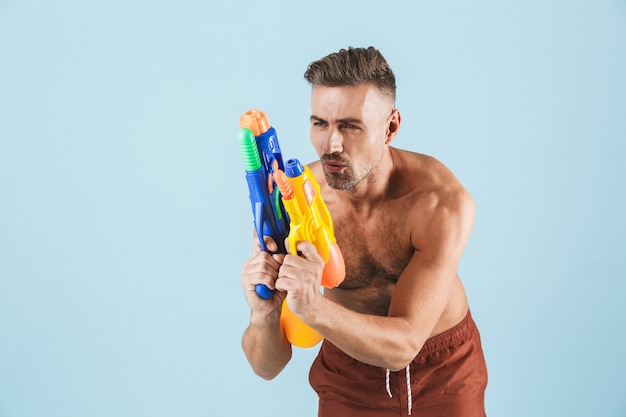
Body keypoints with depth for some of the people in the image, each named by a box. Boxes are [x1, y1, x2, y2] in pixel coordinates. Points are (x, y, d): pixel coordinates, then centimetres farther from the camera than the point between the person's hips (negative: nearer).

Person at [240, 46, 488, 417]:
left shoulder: (444, 200, -28)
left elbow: (403, 344, -31)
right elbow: (268, 367, -22)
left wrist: (312, 307, -47)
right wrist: (264, 316, -44)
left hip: (444, 371, 0)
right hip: (348, 378, 1)